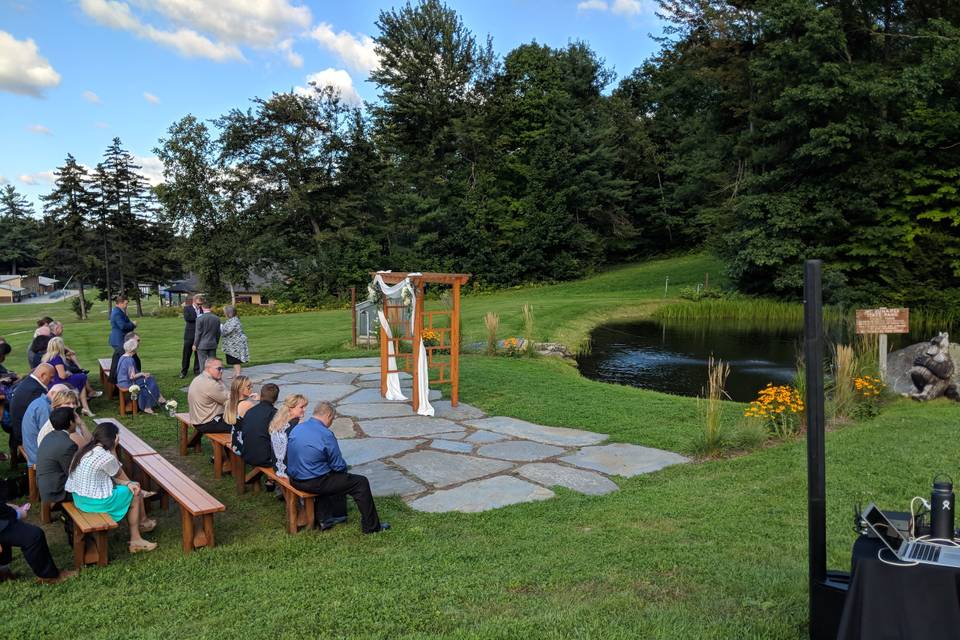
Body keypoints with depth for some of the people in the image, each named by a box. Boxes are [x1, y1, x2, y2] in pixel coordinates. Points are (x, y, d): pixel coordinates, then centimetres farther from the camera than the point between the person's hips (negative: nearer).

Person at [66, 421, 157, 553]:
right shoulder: (106, 457, -24)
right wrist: (113, 450, -5)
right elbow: (120, 476, -2)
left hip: (79, 497, 8)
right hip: (94, 502, -8)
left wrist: (128, 483, -3)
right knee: (135, 495, 12)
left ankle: (141, 522, 35)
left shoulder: (86, 449, 3)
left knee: (133, 487, 19)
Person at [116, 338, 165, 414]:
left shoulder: (122, 357, 6)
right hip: (128, 383, -9)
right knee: (150, 381, 0)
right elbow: (132, 376, -25)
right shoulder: (130, 360, -24)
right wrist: (142, 374, -10)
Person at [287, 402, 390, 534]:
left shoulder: (297, 428, 3)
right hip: (313, 482, -8)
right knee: (361, 482, 2)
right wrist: (344, 468, 11)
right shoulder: (326, 435, -19)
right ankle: (371, 526, 11)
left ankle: (324, 519, 38)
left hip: (295, 480, 8)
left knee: (332, 477, 36)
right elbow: (339, 466, -13)